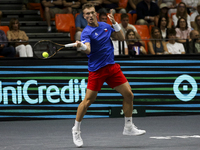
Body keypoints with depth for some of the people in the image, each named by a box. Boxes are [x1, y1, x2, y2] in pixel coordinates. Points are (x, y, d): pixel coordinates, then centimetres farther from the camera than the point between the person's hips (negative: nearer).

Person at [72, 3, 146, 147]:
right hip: (96, 69, -6)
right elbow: (88, 50, -30)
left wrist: (115, 24, -2)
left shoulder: (105, 26, 8)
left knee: (129, 95, 2)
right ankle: (76, 129, 9)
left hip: (112, 67, 6)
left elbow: (121, 38, 12)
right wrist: (82, 46, -53)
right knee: (88, 100, -8)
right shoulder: (87, 32, -12)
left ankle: (129, 127, 16)